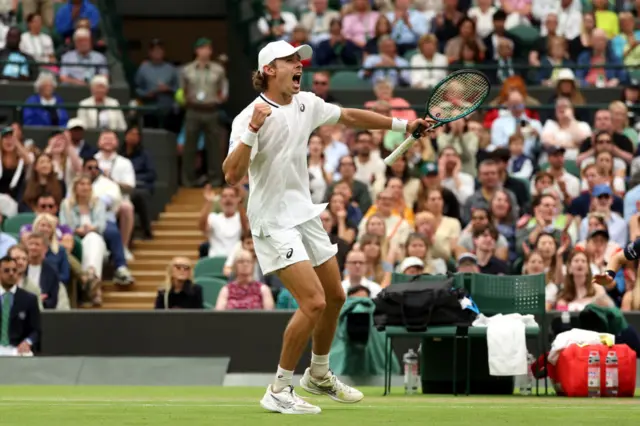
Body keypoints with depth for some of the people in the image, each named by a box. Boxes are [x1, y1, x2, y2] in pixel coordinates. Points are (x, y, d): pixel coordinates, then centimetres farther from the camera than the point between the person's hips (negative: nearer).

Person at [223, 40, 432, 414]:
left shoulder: (307, 104, 2)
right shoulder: (249, 117, -19)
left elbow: (349, 117, 19)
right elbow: (232, 175, -28)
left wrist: (402, 125, 20)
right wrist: (252, 131, -39)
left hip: (306, 214, 8)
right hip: (275, 224, -8)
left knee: (335, 296, 16)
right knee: (314, 302, -18)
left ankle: (319, 375, 38)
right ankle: (279, 392, -7)